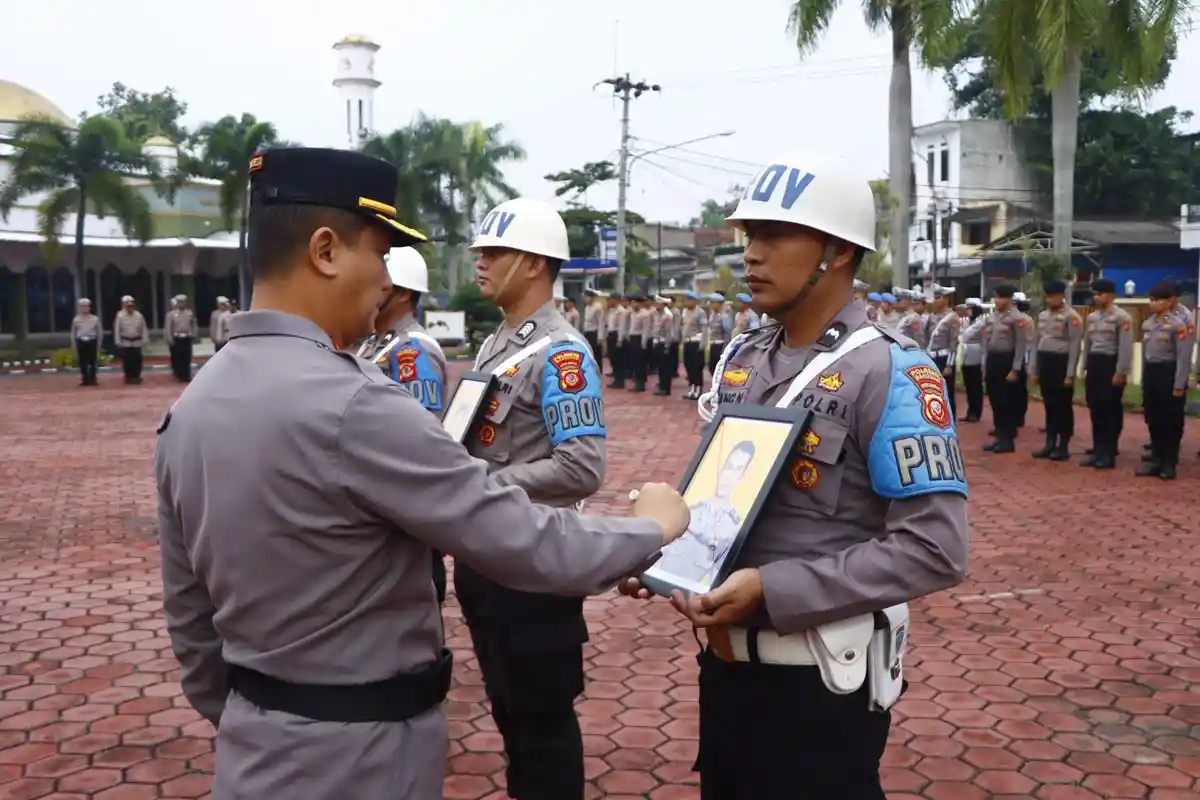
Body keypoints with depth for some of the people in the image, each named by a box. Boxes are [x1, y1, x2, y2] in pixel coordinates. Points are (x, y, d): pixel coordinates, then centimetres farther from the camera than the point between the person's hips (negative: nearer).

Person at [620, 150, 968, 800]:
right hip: (725, 660, 7)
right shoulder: (741, 358, 6)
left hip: (821, 678, -6)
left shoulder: (890, 373, -15)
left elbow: (934, 548, -21)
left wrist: (772, 590, -24)